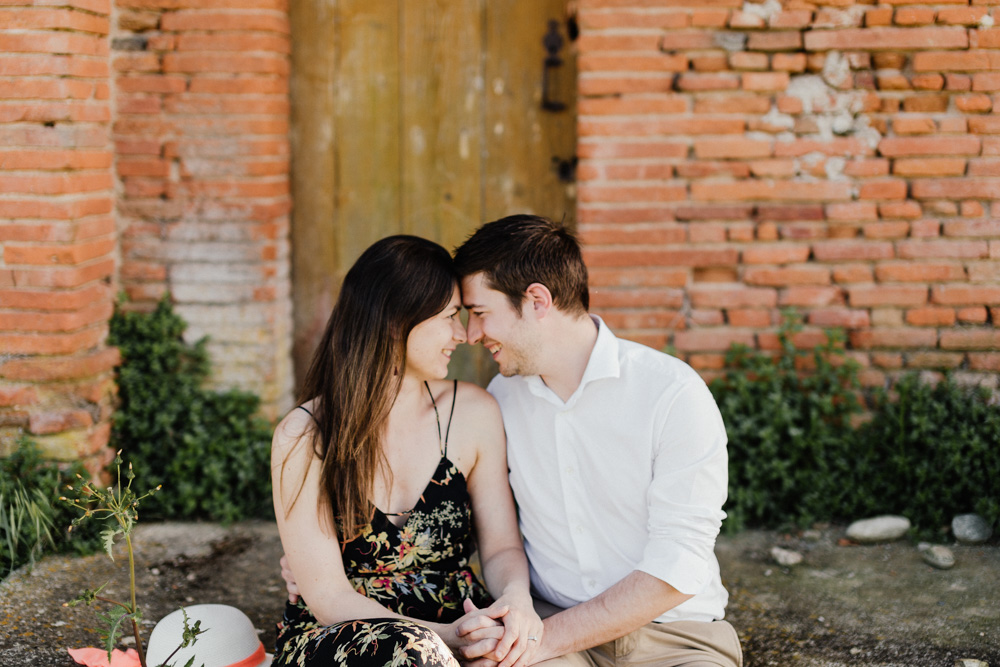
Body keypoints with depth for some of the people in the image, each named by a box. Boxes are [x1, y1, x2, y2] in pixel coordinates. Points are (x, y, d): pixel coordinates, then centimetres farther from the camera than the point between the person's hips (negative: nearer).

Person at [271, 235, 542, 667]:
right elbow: (327, 597, -12)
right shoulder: (303, 439, -9)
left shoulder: (474, 413, 2)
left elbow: (501, 546, 6)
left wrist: (517, 598, -19)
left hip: (458, 626, 3)